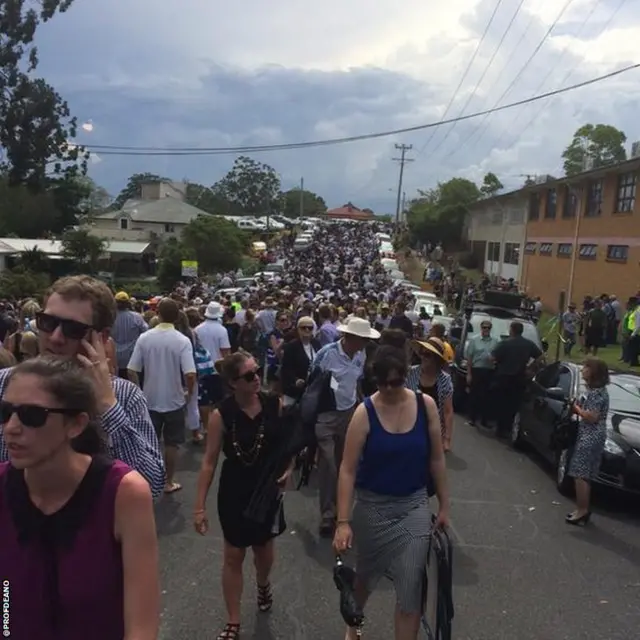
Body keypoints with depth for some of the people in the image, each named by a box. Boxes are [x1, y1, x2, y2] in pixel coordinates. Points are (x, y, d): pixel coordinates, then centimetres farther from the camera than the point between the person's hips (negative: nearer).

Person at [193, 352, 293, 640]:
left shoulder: (275, 405, -14)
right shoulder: (221, 414, -20)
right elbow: (209, 461, -13)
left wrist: (288, 468, -14)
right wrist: (200, 506, -13)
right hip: (234, 491, -2)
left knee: (263, 548, 21)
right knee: (233, 556, 9)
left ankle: (263, 585, 56)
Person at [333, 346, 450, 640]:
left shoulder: (426, 405, -10)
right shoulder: (365, 412, -17)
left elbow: (436, 459, 1)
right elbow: (347, 469, -15)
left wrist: (444, 506, 5)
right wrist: (343, 522, -18)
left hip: (415, 505, 1)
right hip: (372, 505, -1)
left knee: (411, 586, -1)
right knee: (365, 575, 20)